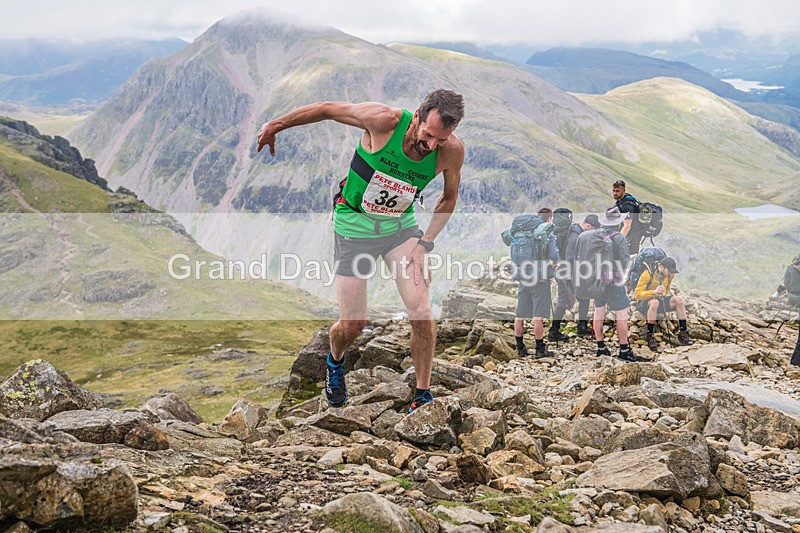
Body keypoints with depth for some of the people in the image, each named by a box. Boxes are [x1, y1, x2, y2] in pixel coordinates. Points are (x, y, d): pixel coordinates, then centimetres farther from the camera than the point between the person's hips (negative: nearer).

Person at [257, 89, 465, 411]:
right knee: (352, 325, -2)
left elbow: (449, 197, 3)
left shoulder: (452, 150, -17)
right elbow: (328, 109, -11)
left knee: (422, 316, -15)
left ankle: (423, 396, 7)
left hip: (401, 226, 2)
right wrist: (275, 126, 1)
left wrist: (425, 243, -6)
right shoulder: (384, 119, -26)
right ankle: (335, 361, 35)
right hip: (354, 225, -2)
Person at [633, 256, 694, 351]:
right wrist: (654, 292, -35)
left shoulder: (669, 275, -1)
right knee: (654, 303, -40)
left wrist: (668, 293, 1)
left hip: (661, 299, 6)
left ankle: (683, 332, -12)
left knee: (678, 299, -18)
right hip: (644, 302, -6)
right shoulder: (648, 274, -22)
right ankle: (650, 336, -30)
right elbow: (637, 294, -24)